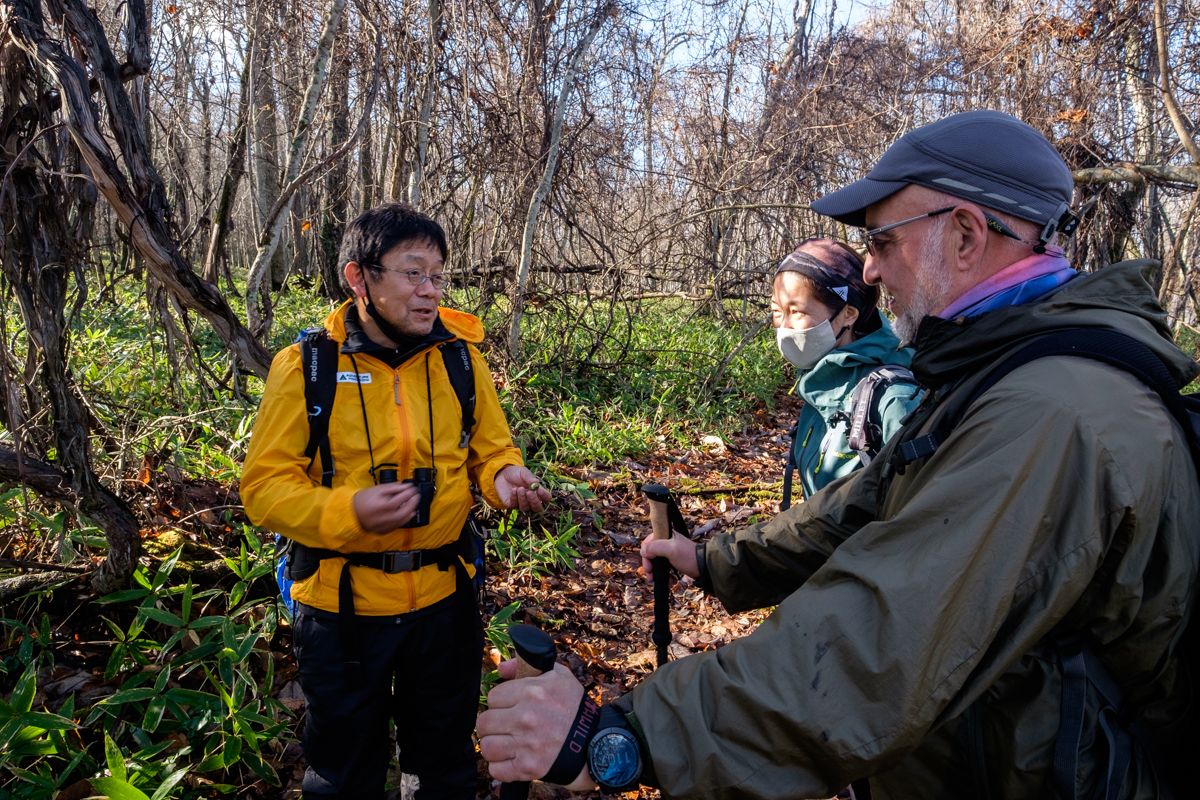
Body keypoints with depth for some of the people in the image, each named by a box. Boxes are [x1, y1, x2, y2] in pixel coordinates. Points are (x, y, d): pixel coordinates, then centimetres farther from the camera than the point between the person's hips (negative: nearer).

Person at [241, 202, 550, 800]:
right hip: (344, 605, -2)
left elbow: (491, 449, 4)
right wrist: (348, 512, -27)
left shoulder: (459, 355, -5)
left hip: (445, 598, 3)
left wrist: (505, 476, -18)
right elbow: (265, 486, -10)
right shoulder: (305, 366, -12)